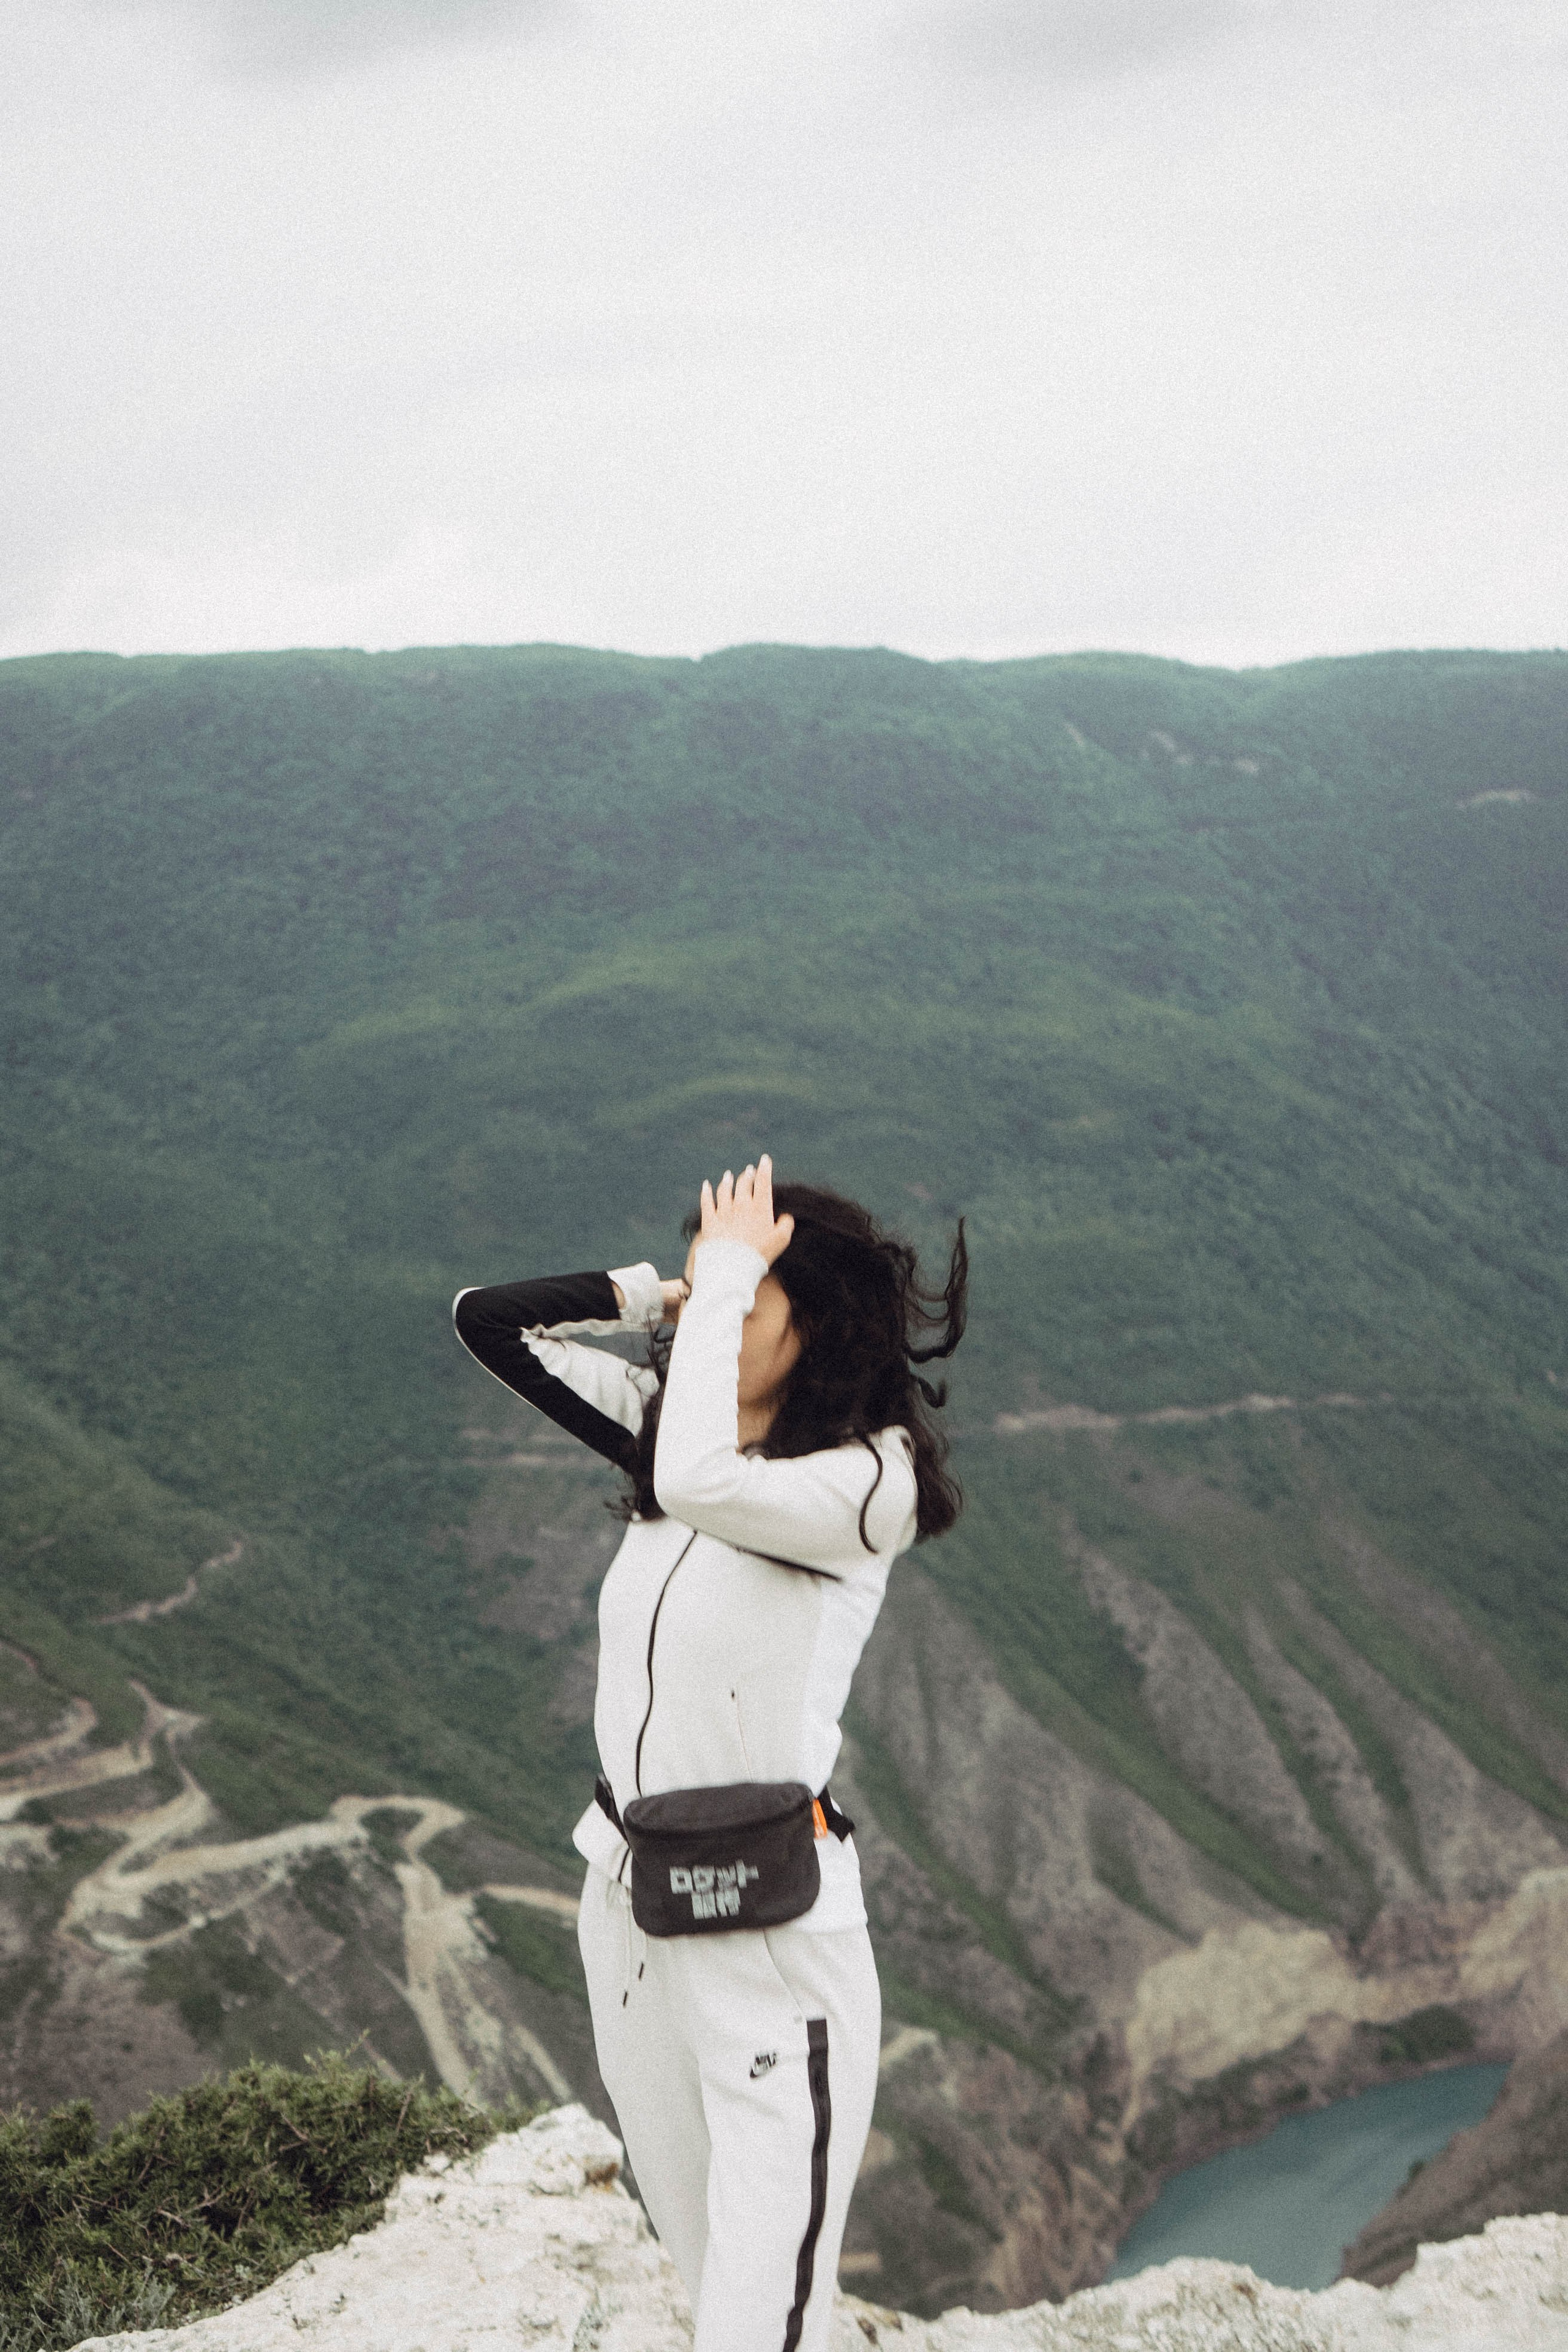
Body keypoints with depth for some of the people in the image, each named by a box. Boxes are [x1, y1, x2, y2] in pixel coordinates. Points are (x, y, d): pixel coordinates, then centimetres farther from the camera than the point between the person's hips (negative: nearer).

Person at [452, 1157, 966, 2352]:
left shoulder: (872, 1479, -15)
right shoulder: (663, 1422, 7)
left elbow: (702, 1483, -34)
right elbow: (487, 1319, 10)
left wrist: (727, 1282, -23)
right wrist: (654, 1292, 0)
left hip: (771, 1919, -8)